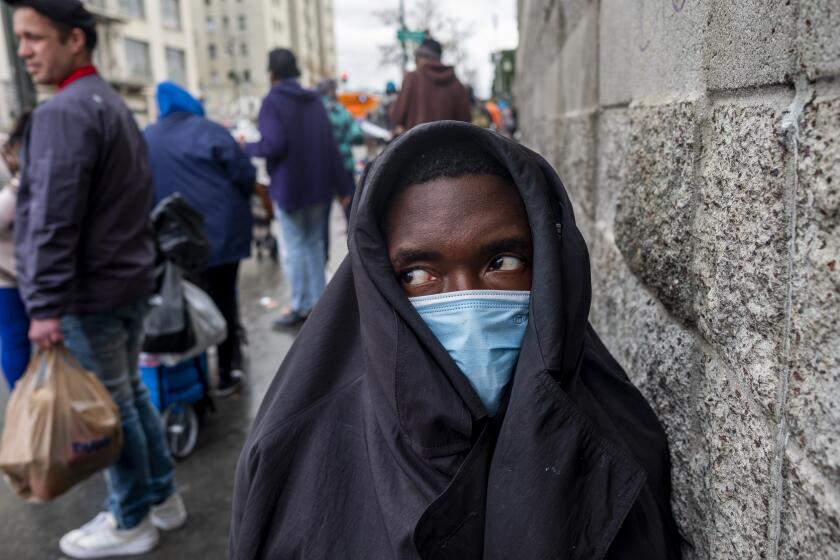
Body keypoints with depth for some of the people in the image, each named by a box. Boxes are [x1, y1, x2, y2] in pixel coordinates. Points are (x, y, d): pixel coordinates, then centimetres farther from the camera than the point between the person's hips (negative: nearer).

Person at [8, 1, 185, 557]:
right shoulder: (113, 103, 14)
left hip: (91, 291, -9)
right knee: (132, 392, 18)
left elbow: (53, 218, -23)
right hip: (131, 277, 9)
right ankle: (162, 498, 31)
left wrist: (45, 303, -21)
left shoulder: (63, 112, -16)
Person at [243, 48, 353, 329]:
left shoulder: (273, 101, -10)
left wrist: (246, 147, -1)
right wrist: (343, 186, 8)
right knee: (314, 243, 14)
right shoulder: (314, 99, 9)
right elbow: (330, 145, 7)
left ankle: (301, 306, 6)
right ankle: (317, 301, 19)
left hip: (289, 186, -6)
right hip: (317, 185, 6)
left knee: (294, 247, 1)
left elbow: (273, 144, -21)